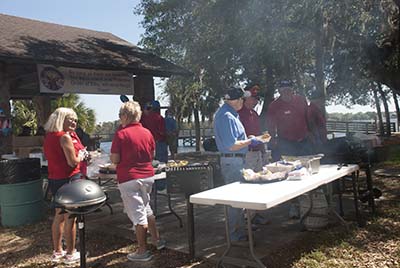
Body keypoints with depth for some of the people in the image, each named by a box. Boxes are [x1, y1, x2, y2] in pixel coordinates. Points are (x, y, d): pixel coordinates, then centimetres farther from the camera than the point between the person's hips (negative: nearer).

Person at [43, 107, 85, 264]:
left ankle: (57, 251, 28)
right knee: (70, 218, 2)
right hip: (68, 180, -9)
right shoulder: (64, 137, -17)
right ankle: (70, 254, 11)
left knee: (59, 216, 18)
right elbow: (72, 162, -19)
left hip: (54, 180, 9)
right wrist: (81, 156, 1)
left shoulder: (49, 136, 9)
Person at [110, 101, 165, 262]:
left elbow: (115, 159, -11)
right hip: (148, 175, 6)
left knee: (137, 215, 2)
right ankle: (156, 239, 34)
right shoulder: (147, 133, 3)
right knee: (146, 208, 24)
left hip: (129, 179, -6)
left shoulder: (121, 134, -13)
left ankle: (143, 251, 11)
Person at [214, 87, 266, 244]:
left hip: (235, 161, 11)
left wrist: (249, 140, 17)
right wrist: (250, 141, -13)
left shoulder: (228, 113, 14)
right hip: (233, 162, -11)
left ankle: (240, 230, 31)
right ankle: (236, 236, 9)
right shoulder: (227, 117, -20)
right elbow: (232, 145, -25)